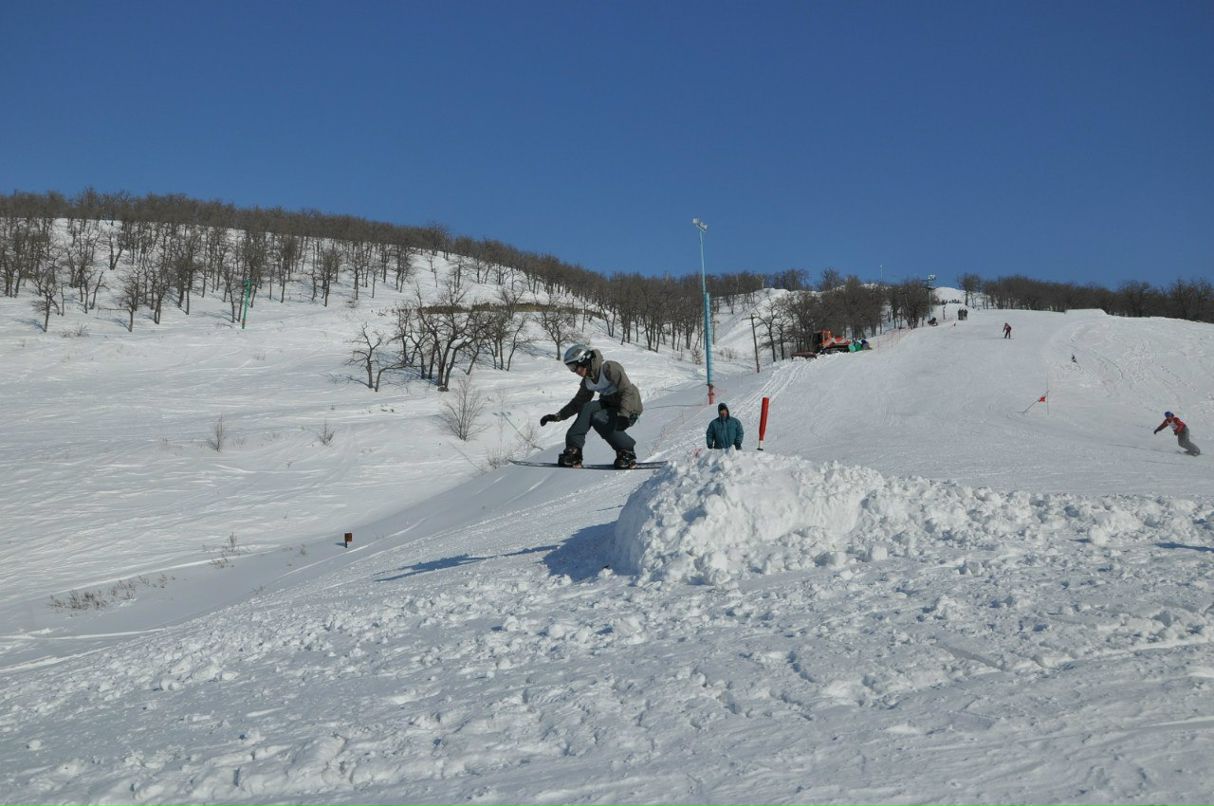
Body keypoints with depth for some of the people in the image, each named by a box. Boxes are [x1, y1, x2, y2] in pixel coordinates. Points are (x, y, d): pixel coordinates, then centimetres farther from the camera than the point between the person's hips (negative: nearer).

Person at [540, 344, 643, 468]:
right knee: (588, 408, -20)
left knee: (598, 419, -29)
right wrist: (557, 417, 4)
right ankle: (573, 450, -22)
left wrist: (623, 415, -39)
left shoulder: (609, 368, -19)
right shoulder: (588, 381, 4)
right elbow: (578, 403, 13)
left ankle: (627, 452, -16)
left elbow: (627, 391, -25)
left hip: (629, 409, -7)